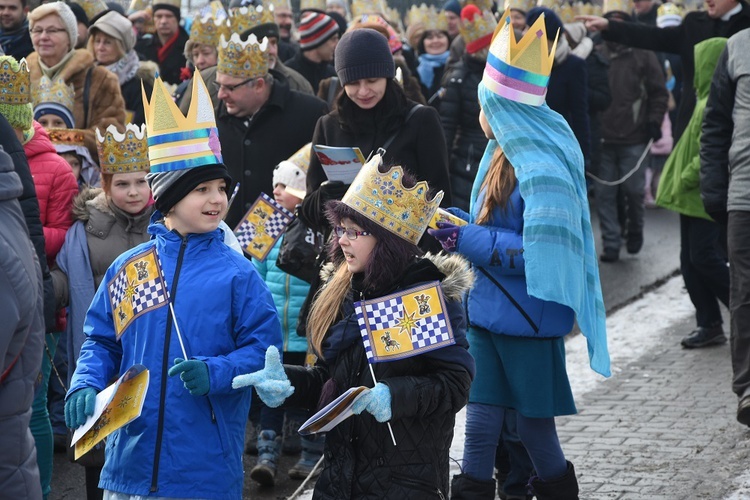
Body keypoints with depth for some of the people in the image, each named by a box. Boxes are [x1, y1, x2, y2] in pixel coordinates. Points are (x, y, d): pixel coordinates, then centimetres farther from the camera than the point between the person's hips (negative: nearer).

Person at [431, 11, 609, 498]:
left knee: (534, 424, 9)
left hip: (529, 320, -8)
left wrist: (470, 242, -22)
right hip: (491, 311, 8)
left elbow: (540, 252, -25)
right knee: (481, 421, 7)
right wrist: (457, 223, 0)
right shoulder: (505, 153, 7)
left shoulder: (544, 170, -21)